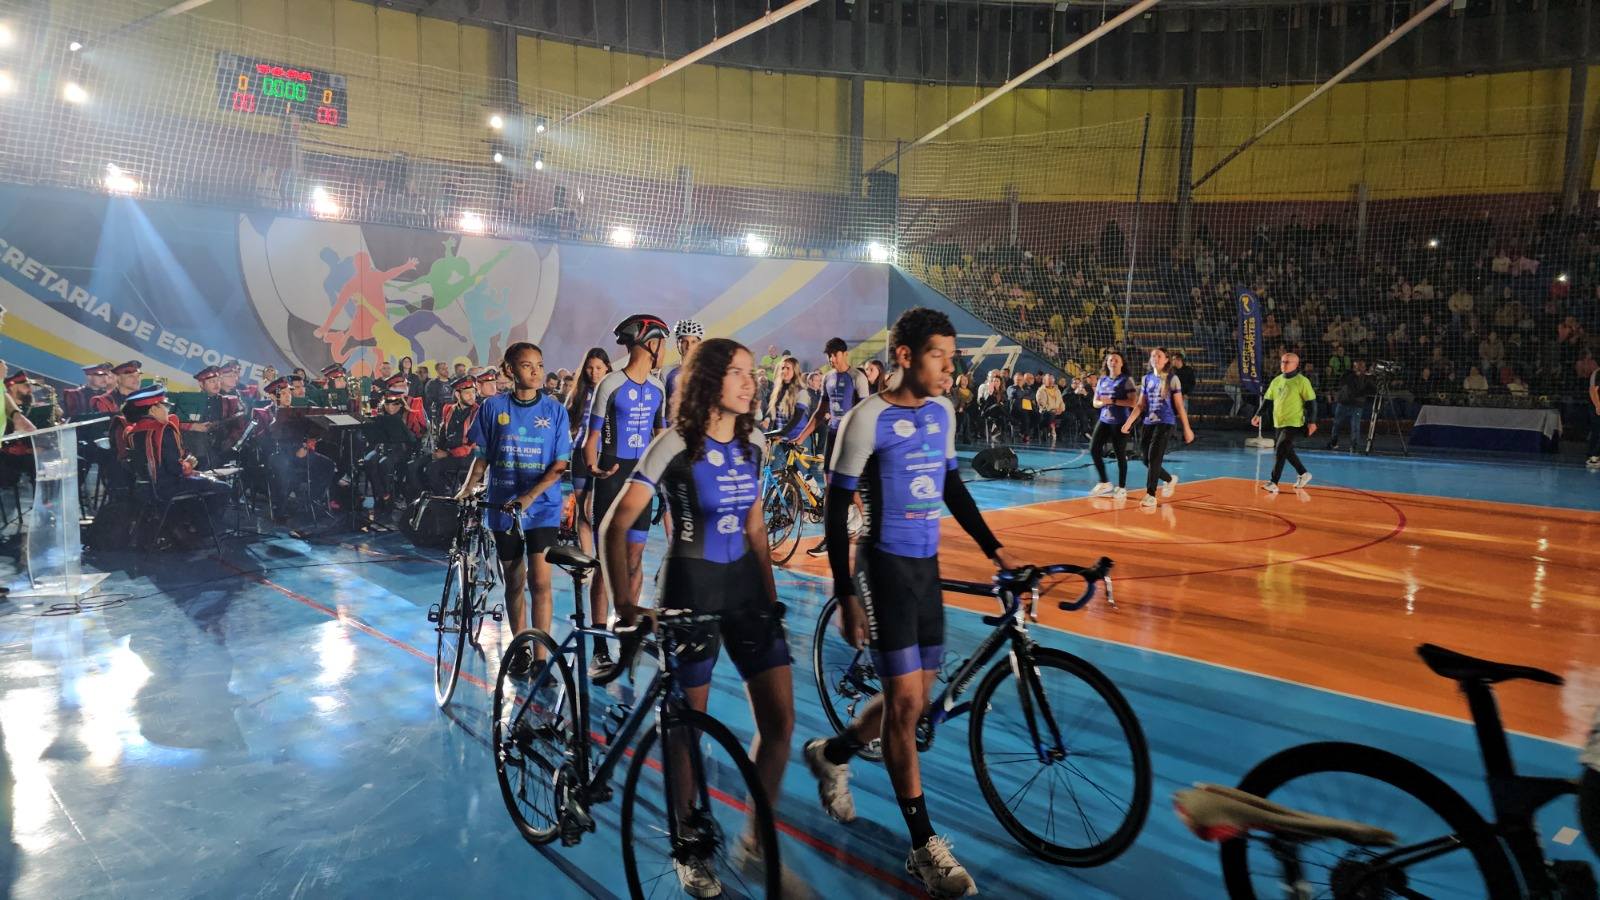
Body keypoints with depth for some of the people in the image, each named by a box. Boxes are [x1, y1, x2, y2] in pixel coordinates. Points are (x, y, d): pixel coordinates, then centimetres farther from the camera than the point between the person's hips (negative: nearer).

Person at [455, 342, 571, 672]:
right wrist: (467, 489, -9)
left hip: (542, 507, -1)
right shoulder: (493, 407, 0)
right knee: (514, 582, 11)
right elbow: (482, 456, 7)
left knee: (539, 581, -9)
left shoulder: (554, 409, -3)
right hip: (503, 507, 2)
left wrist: (529, 497, -17)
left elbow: (559, 465, -6)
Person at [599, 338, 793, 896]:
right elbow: (615, 527, -16)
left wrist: (771, 595, 13)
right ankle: (689, 850, 28)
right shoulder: (675, 444, -12)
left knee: (780, 722, 0)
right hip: (690, 588, -5)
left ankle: (756, 839, 22)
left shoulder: (753, 443, 5)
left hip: (745, 587, 5)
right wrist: (623, 603, -25)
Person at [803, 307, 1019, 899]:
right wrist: (847, 595, -15)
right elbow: (837, 509, -12)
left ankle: (830, 753, 38)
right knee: (906, 701, -5)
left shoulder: (942, 411, 8)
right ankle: (924, 846, 7)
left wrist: (993, 548, 13)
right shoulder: (868, 419, -13)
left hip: (928, 566, 7)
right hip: (885, 567, -7)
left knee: (918, 696, 13)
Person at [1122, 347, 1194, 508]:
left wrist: (1187, 428, -2)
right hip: (1148, 423, 5)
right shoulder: (1147, 379, 9)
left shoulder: (1172, 379, -3)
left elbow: (1180, 406, -2)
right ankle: (1170, 479, 36)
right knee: (1147, 460, 8)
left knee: (1154, 457, -15)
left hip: (1165, 423, -5)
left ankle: (1150, 495, -11)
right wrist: (1129, 422, -2)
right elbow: (1140, 405, 9)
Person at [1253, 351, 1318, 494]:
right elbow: (1268, 400, 15)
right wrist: (1259, 415, 5)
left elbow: (1311, 401, -8)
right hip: (1279, 423, 7)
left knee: (1281, 450, -16)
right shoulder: (1276, 381, 9)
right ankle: (1303, 474, 39)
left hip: (1294, 423, -7)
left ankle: (1273, 483, -17)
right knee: (1287, 451, 18)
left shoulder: (1301, 381, -8)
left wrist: (1312, 422, -12)